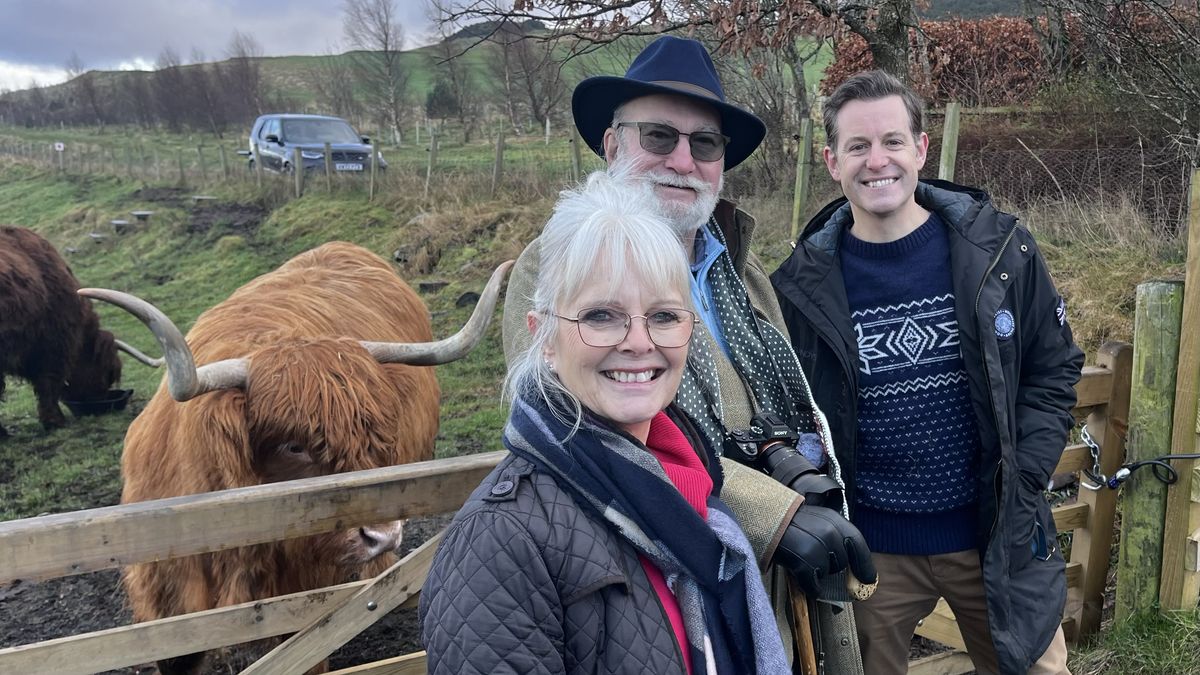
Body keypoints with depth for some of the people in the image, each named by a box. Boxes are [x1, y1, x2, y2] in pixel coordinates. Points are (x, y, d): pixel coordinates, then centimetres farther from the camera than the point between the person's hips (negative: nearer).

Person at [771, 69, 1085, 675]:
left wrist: (1023, 482, -7)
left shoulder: (1000, 250, -6)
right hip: (872, 549, 0)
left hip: (996, 535, 1)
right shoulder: (803, 284, -6)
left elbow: (1054, 369, 2)